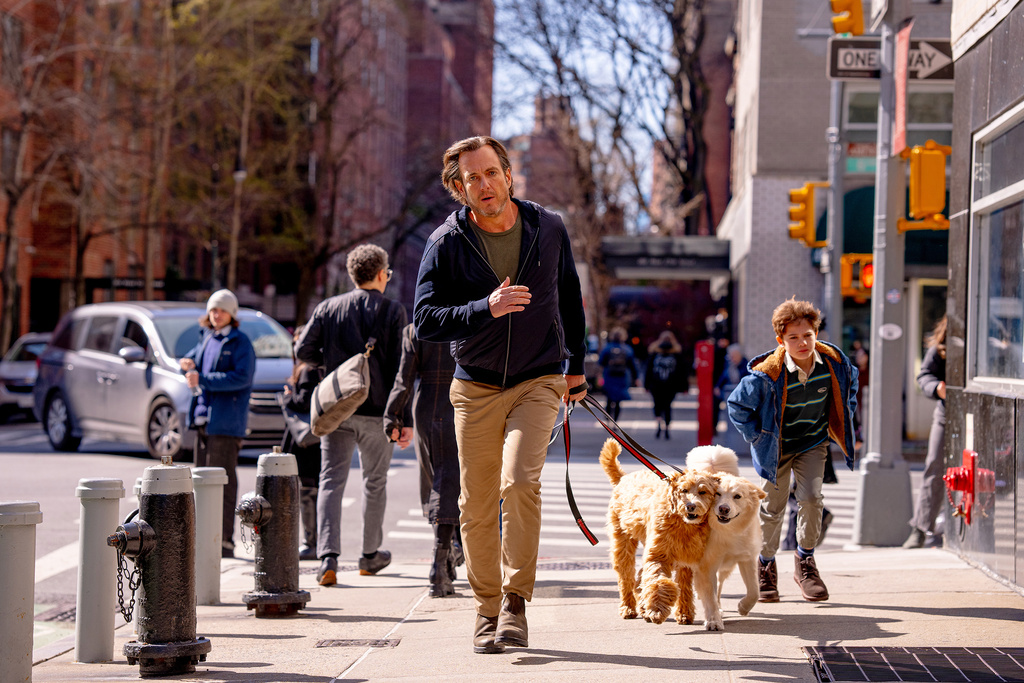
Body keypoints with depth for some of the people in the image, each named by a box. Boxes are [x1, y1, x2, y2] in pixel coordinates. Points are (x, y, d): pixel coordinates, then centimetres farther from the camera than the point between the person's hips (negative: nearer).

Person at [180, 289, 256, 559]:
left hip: (226, 422, -8)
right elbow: (191, 359, 29)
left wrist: (202, 379, -20)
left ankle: (225, 543, -8)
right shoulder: (207, 339, 17)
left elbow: (242, 377, -18)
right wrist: (186, 364, 4)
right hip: (203, 419, 8)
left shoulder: (240, 343, -7)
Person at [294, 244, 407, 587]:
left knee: (331, 481, 0)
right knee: (375, 481, 15)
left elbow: (303, 350, 1)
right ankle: (371, 555, 27)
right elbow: (399, 366, -7)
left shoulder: (327, 308, 4)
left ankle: (328, 559, -15)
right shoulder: (393, 312, -3)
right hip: (376, 411, -1)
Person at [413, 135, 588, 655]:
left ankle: (516, 600, -12)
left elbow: (569, 296, 16)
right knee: (477, 506, 3)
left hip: (538, 382, -1)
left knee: (519, 481, -22)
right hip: (476, 387, 1)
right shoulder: (446, 243, -8)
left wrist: (575, 365, 21)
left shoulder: (548, 229, -2)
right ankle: (487, 610, 19)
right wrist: (486, 309, -30)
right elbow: (425, 320, -15)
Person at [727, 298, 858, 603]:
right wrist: (758, 437, -11)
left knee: (811, 498, -15)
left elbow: (850, 382, 9)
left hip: (813, 443, 2)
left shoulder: (834, 361, -17)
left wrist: (843, 422, 6)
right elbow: (737, 405, -12)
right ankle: (765, 567, 27)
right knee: (772, 507, 6)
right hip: (776, 446, -2)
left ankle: (805, 561, 5)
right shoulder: (768, 374, -28)